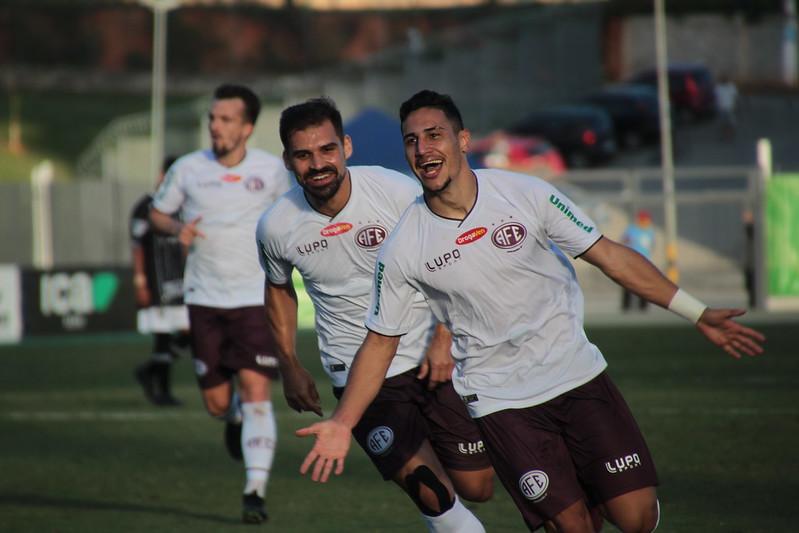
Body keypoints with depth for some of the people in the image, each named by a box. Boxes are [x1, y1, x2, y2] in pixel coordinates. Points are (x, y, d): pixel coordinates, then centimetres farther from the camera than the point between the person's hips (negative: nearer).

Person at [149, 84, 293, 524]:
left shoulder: (272, 170, -1)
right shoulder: (187, 169, 0)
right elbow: (157, 212, 13)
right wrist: (176, 228, -8)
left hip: (257, 297, -2)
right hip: (205, 300, 2)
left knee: (256, 391, -15)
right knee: (217, 402, 6)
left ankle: (256, 491, -14)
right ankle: (235, 420, 44)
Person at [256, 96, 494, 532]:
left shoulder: (399, 193, -14)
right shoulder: (275, 227, -7)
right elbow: (279, 289, 14)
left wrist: (443, 340, -9)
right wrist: (290, 368, 13)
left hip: (430, 360, 0)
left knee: (477, 488, 6)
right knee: (433, 496, -16)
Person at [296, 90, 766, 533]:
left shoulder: (526, 194, -7)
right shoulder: (401, 250, -7)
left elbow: (610, 256, 0)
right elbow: (380, 343, 3)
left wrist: (698, 314, -1)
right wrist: (342, 423, -6)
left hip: (577, 373, 1)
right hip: (499, 399, -1)